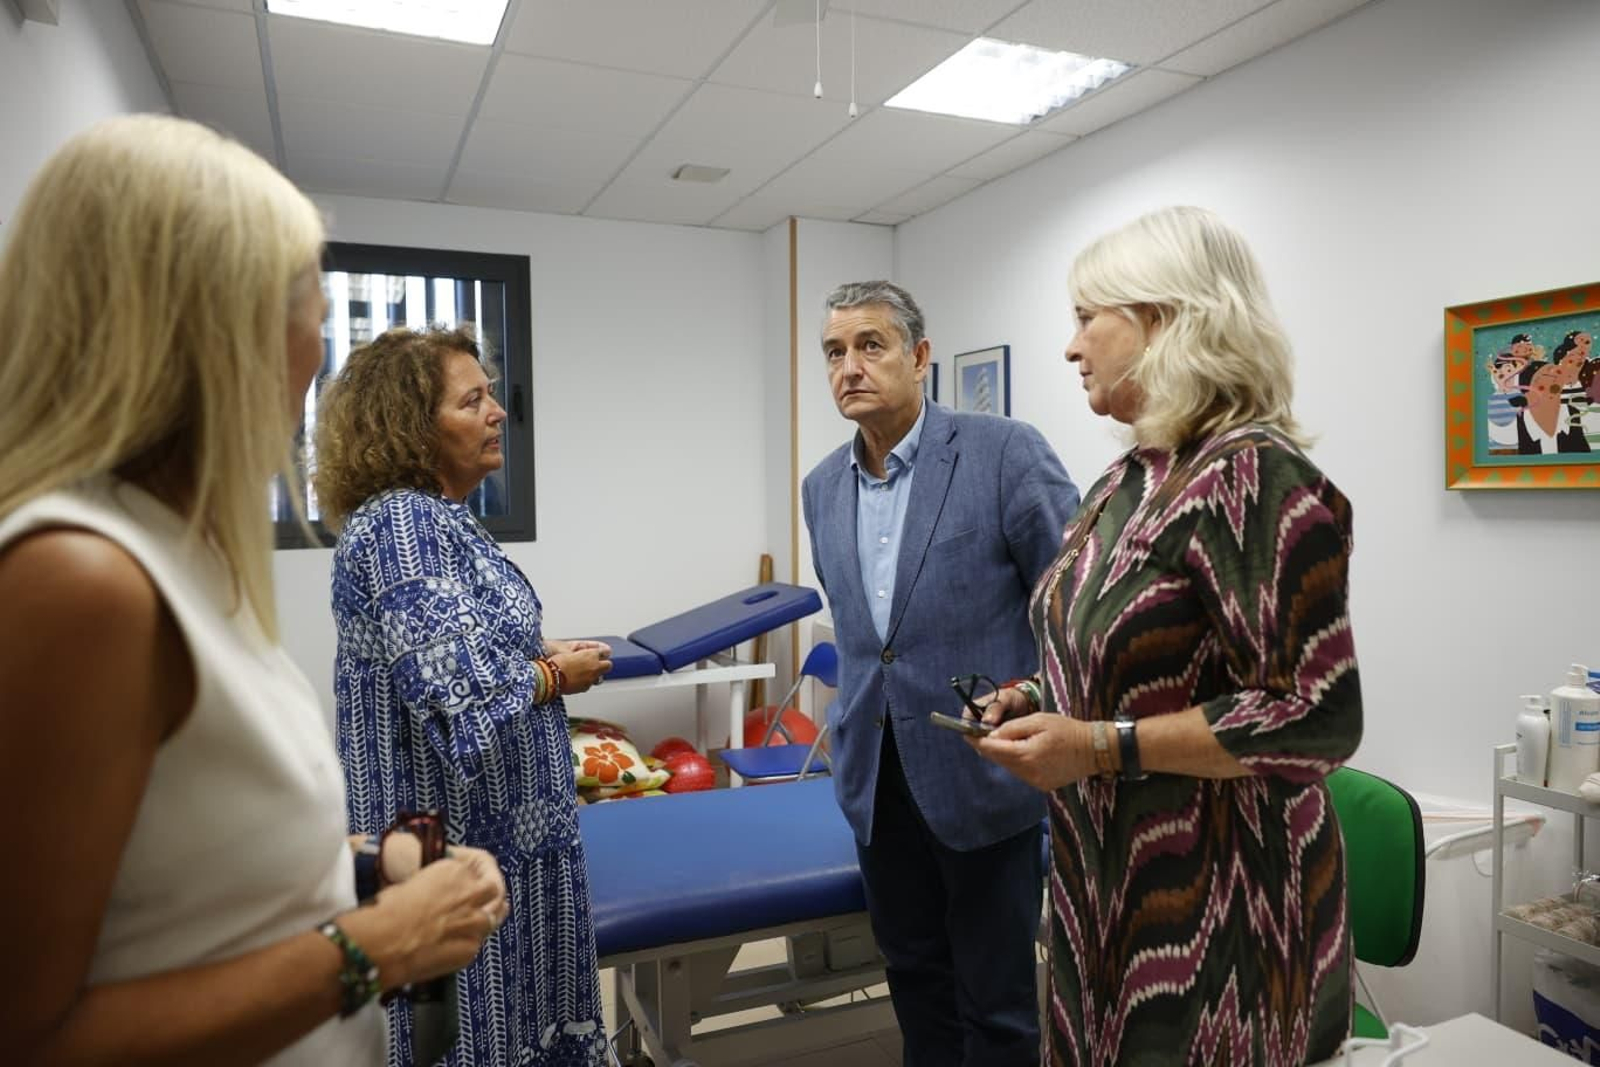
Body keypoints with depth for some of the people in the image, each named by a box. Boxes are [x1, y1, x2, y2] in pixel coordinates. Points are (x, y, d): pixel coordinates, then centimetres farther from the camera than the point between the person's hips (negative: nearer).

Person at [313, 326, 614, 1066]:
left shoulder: (439, 516, 9)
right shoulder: (398, 523, -20)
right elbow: (459, 697, -28)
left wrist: (538, 657, 1)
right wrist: (556, 676, -12)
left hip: (502, 825, 9)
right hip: (460, 839, -9)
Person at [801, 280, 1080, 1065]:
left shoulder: (1004, 451, -13)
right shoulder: (822, 487, 6)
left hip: (984, 770, -5)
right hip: (877, 776, 5)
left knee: (997, 999, 11)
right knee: (914, 975, 21)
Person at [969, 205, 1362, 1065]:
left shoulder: (1252, 476, -21)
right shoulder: (1130, 477, 7)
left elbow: (1319, 719, -23)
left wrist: (1100, 747, -25)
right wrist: (1045, 704, 1)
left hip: (1212, 898, -8)